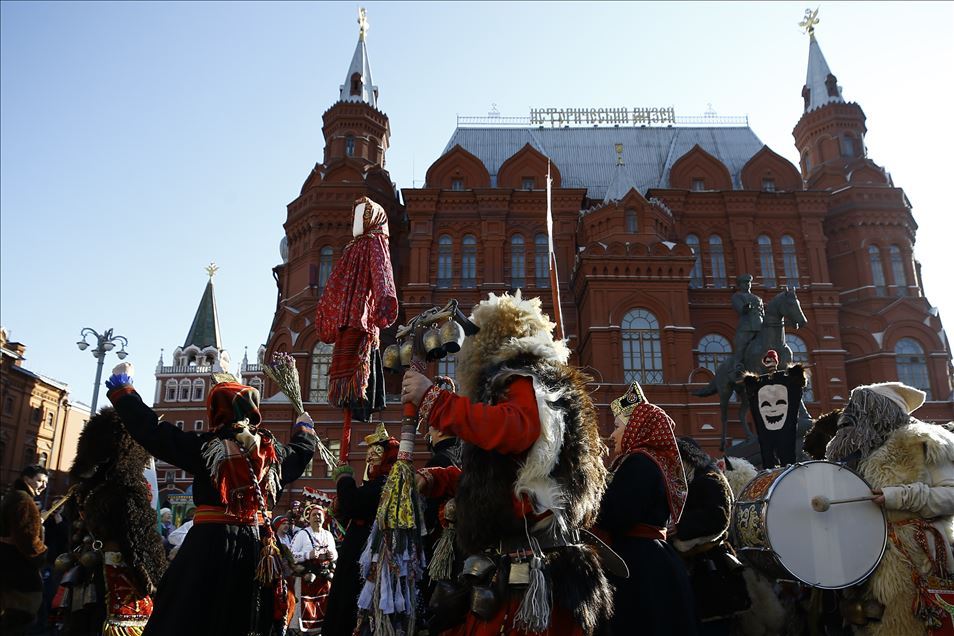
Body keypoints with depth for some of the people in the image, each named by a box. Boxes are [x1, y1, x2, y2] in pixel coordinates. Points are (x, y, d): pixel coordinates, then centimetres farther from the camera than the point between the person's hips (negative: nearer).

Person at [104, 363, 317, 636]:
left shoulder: (204, 446, -7)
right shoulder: (273, 450, 6)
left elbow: (151, 430, -4)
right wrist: (304, 428, 48)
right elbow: (302, 451, 25)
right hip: (258, 543, 4)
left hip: (212, 541, -4)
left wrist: (122, 389, 6)